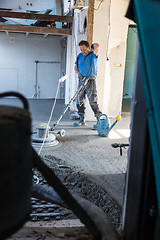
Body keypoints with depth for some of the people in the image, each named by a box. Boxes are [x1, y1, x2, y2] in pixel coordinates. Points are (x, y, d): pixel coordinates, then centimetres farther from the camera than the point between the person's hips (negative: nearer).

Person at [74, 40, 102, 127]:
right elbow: (75, 67, 16)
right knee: (80, 101, 8)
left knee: (93, 102, -10)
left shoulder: (93, 55, -4)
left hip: (90, 81, -6)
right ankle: (82, 120, 20)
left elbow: (97, 46, -24)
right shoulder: (79, 56, 12)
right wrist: (79, 74, -2)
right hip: (81, 80, 6)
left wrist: (93, 45, -1)